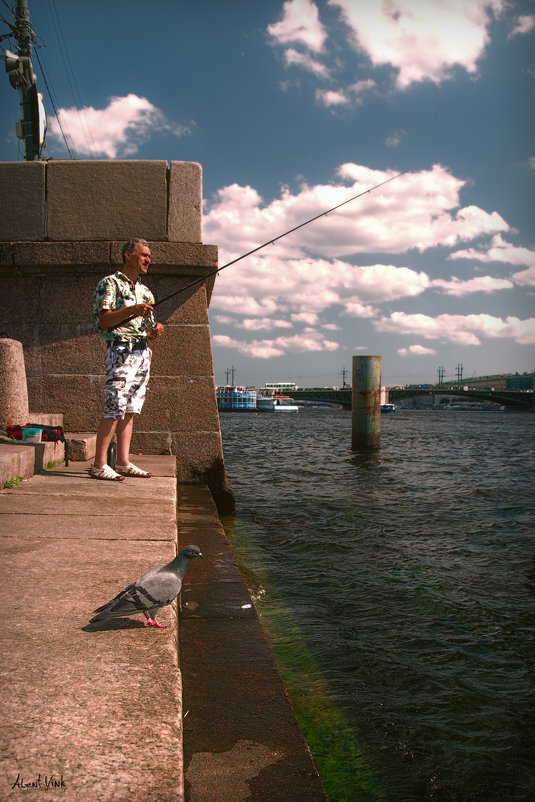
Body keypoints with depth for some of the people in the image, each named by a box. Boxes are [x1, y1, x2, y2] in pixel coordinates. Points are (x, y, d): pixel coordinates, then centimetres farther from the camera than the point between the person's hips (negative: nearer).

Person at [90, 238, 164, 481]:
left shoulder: (145, 292, 21)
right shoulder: (110, 284, -1)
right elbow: (104, 321, -11)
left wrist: (156, 331, 0)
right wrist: (131, 310, -21)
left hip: (143, 352, 8)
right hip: (121, 351, -8)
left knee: (130, 411, 7)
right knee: (114, 410, -12)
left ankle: (123, 463, 10)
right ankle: (99, 465, -10)